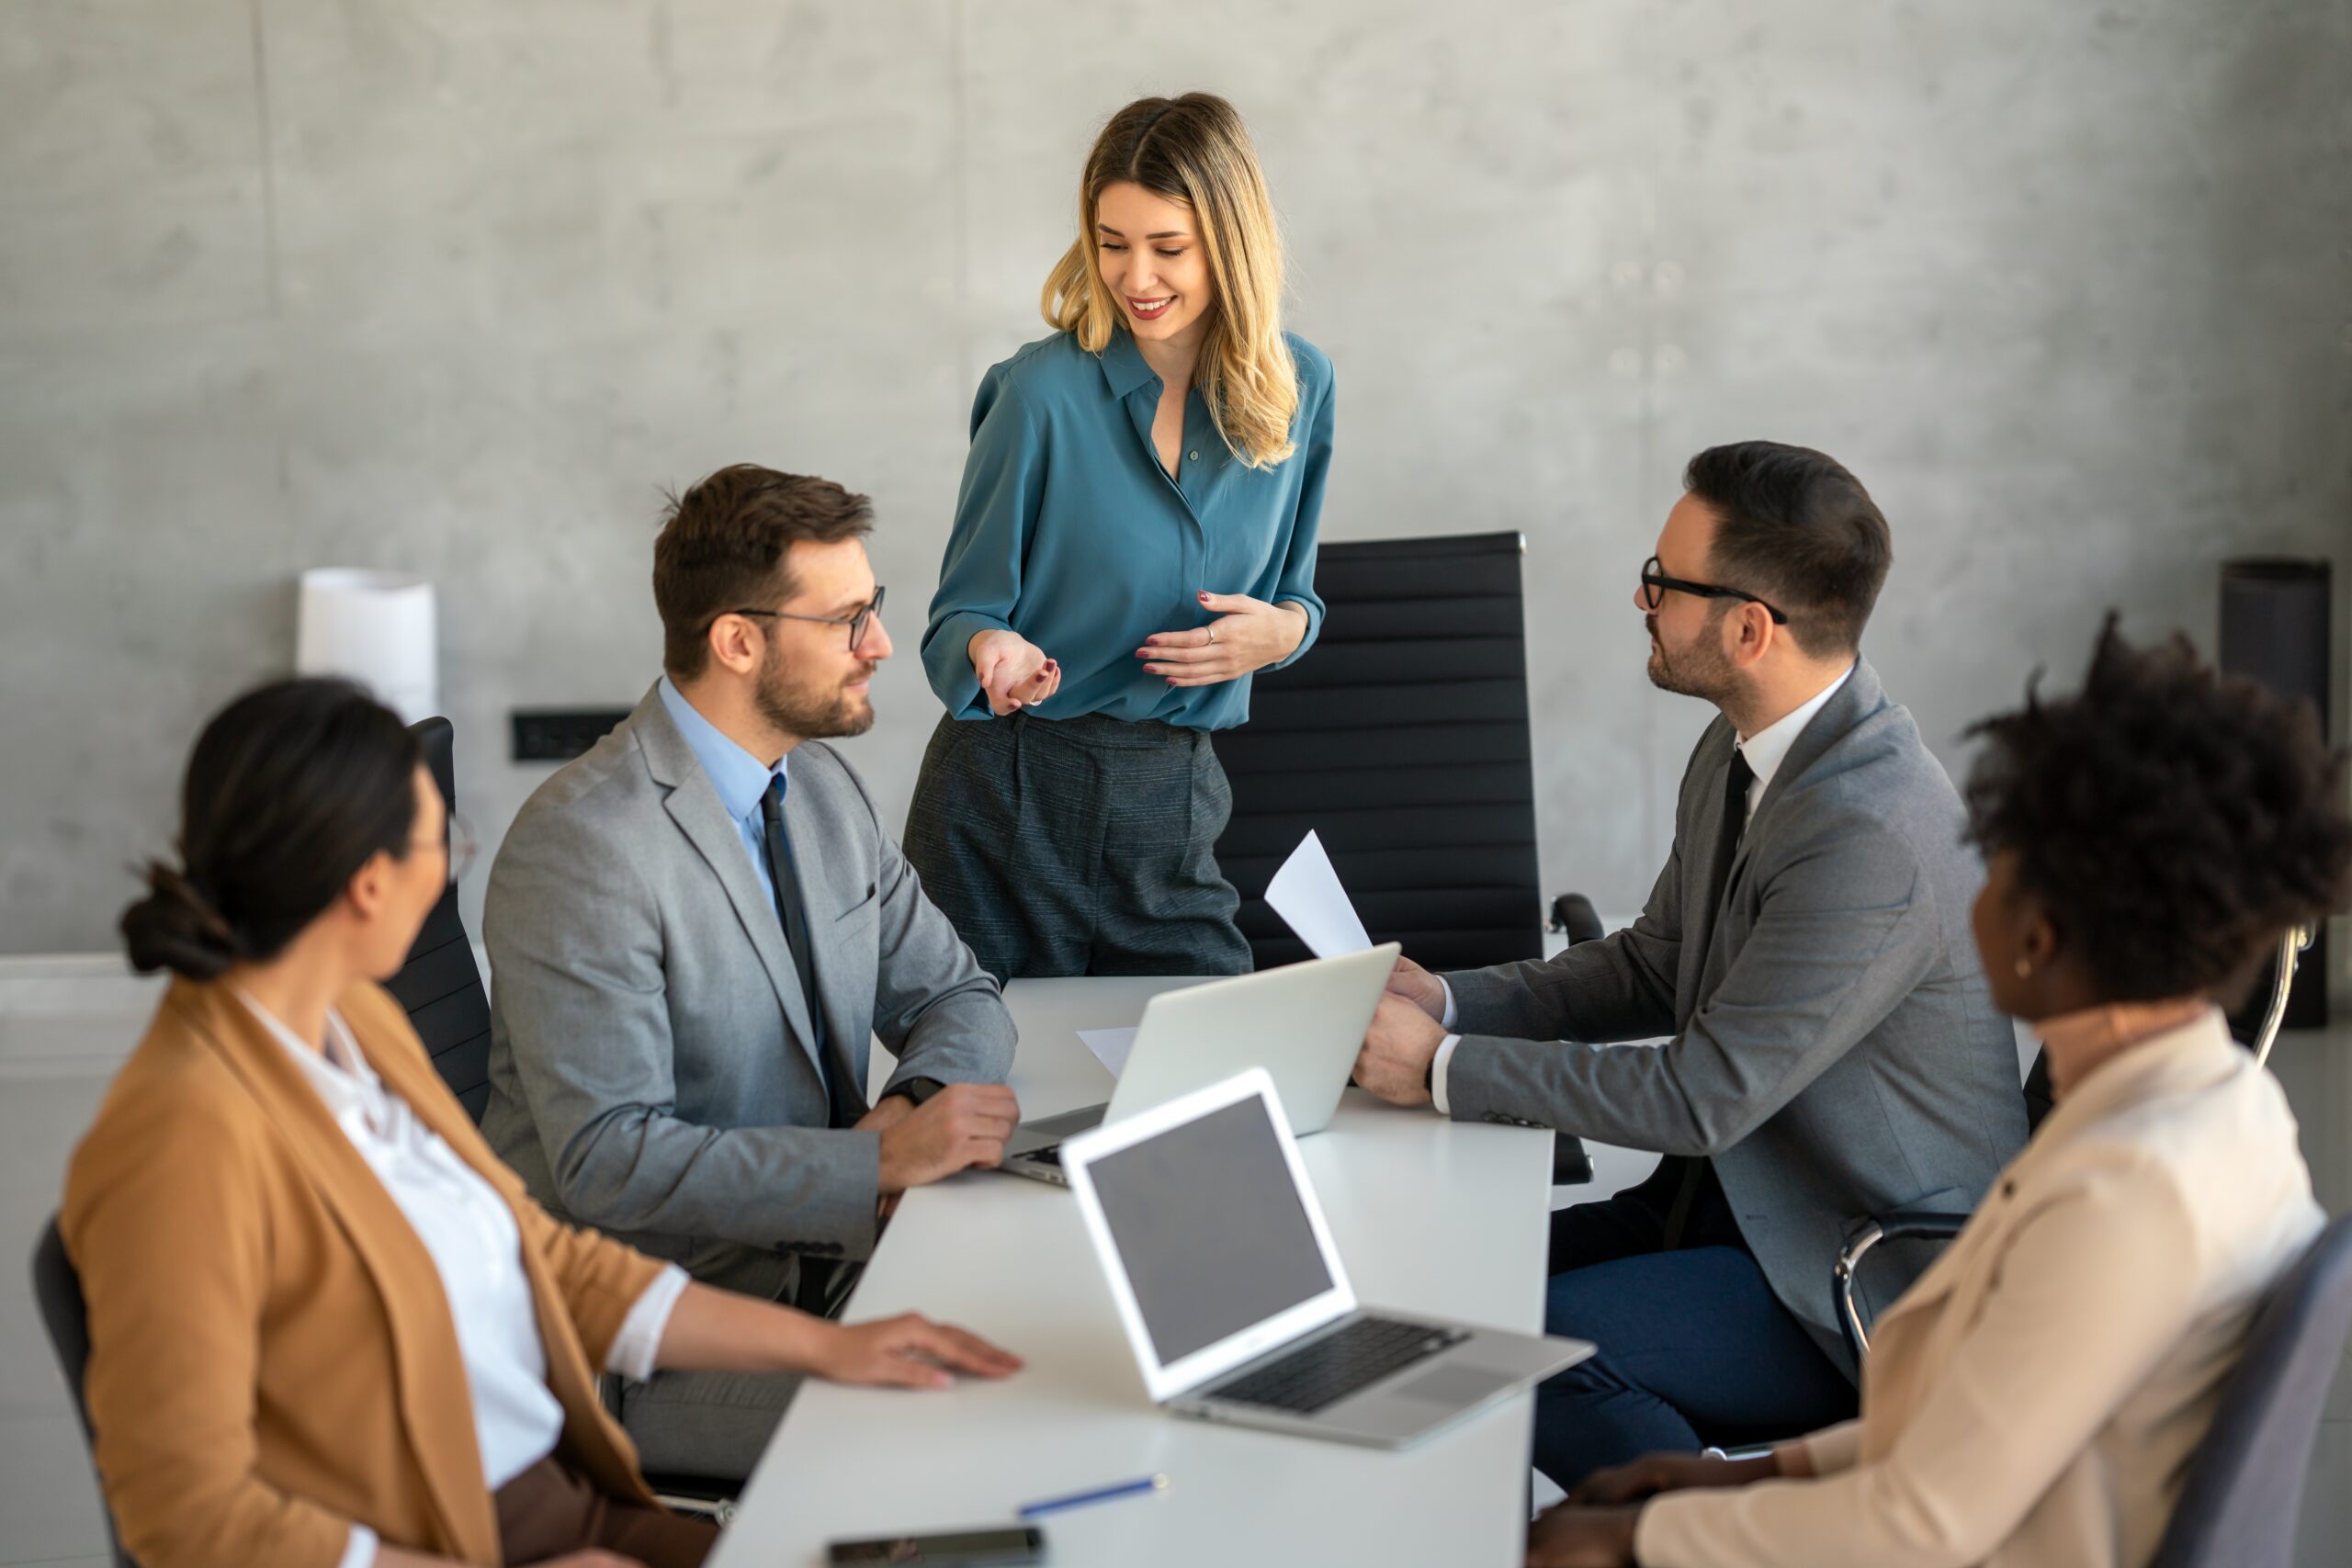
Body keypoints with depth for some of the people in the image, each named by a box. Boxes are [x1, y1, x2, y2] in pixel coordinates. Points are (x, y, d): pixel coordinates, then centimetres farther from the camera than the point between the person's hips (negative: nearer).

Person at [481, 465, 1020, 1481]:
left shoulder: (821, 787, 8)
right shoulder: (584, 843, -19)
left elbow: (955, 997, 14)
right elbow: (607, 1158, -24)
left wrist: (913, 1102, -9)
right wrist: (883, 1160, -26)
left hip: (820, 1258, 8)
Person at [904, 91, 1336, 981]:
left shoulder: (1300, 388, 1)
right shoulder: (1044, 393, -12)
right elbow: (960, 614, -5)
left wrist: (1283, 629, -9)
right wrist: (994, 650, -28)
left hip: (1174, 805, 4)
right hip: (1011, 801, -3)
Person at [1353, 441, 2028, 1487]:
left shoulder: (1873, 831, -28)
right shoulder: (1740, 753, 3)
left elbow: (1702, 1097, -25)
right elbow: (1656, 966, 15)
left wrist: (1443, 1068, -18)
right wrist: (1449, 1001, 1)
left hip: (1879, 1282, -9)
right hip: (1734, 1196, 9)